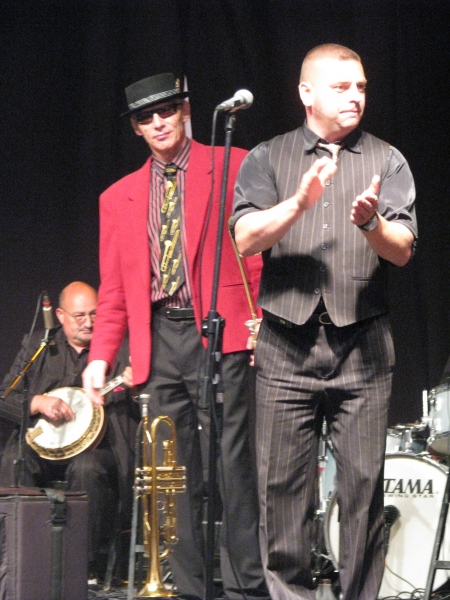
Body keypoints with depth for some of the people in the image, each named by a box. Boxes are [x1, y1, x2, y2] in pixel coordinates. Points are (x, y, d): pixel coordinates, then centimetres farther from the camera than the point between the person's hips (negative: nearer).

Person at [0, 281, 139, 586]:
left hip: (94, 443, -2)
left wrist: (134, 386, -21)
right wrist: (38, 402, -12)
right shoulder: (36, 346, 14)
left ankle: (89, 568, -23)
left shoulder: (120, 350, 8)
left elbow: (141, 411, 2)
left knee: (87, 468, -35)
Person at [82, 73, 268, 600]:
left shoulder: (232, 167, 6)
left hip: (219, 333, -4)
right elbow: (113, 289, 17)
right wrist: (101, 355, 4)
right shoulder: (118, 198, 18)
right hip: (157, 343, 4)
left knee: (229, 463, -9)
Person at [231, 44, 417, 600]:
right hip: (286, 340, 0)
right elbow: (246, 239, -4)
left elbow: (403, 249, 0)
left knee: (363, 482, -4)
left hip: (362, 343, 0)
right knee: (282, 482, 0)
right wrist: (299, 203, -19)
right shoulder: (268, 159, 10)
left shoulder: (386, 161, 10)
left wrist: (372, 223, -21)